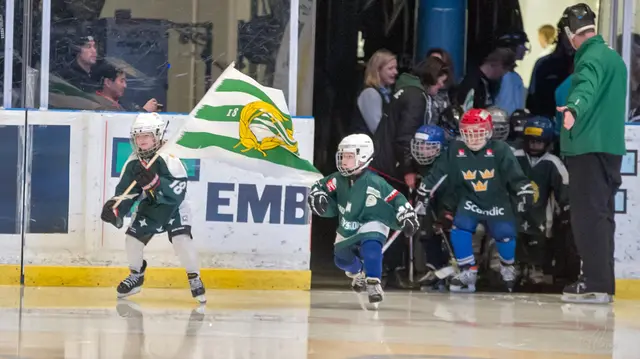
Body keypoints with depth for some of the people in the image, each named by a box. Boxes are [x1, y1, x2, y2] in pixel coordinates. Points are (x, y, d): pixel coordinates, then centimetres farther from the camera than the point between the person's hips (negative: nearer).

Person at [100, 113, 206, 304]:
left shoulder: (169, 159, -28)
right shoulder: (133, 163, -10)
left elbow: (178, 190, -34)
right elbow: (124, 190, -6)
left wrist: (155, 182, -48)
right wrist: (114, 207, -25)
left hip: (174, 205, -6)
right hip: (150, 205, 6)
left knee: (181, 238, -24)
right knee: (133, 236, 0)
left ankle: (194, 279, -8)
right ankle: (136, 276, 25)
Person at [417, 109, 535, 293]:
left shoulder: (500, 150, -14)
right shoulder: (455, 150, -8)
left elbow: (515, 175, -15)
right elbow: (438, 172, -2)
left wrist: (525, 191, -26)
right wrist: (424, 190, -1)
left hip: (497, 201, -1)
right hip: (470, 200, 1)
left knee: (504, 234, -14)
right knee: (460, 228, -22)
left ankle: (508, 267, 19)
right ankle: (468, 272, -8)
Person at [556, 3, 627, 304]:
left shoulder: (593, 58, -12)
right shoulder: (613, 57, 19)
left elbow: (587, 87, -33)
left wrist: (573, 109, -52)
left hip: (589, 147, -10)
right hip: (611, 146, 10)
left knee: (588, 215, -10)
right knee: (602, 214, 13)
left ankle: (595, 284, -13)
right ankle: (603, 284, 16)